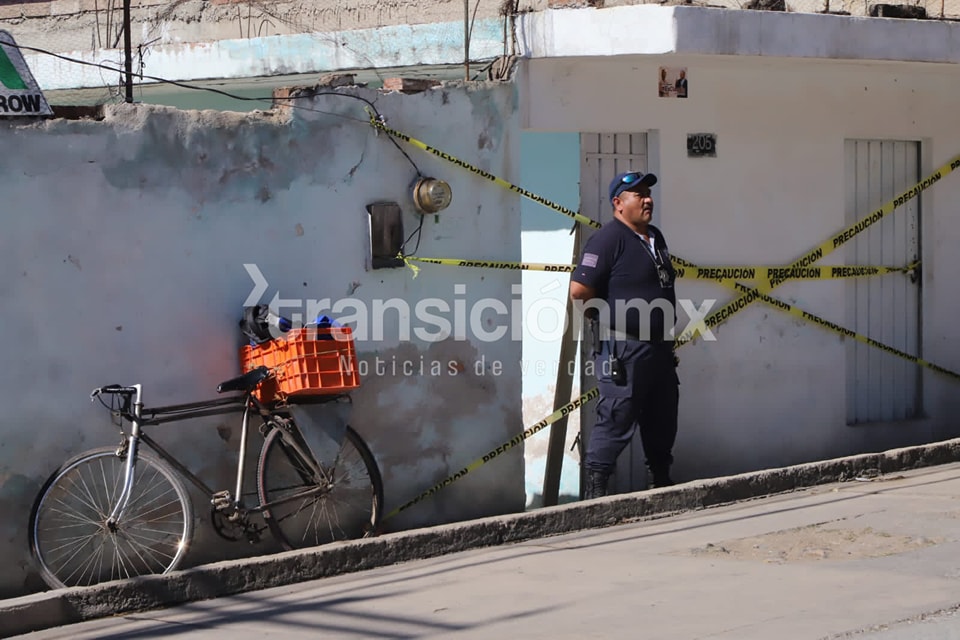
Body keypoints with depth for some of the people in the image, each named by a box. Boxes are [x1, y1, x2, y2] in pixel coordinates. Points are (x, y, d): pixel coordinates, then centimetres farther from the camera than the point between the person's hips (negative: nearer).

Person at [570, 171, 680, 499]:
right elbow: (579, 290, -22)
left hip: (660, 346, 9)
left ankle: (663, 482, 31)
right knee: (617, 420, -8)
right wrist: (606, 319, -8)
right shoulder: (608, 239, -14)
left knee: (663, 420, 17)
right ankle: (594, 490, -4)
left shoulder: (655, 238, 14)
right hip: (624, 350, -9)